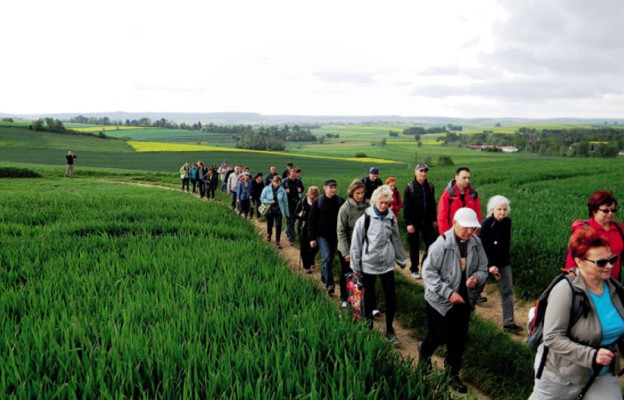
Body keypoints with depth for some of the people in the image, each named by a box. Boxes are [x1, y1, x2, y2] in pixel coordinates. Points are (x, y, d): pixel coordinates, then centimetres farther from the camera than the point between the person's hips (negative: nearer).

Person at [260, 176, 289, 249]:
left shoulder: (282, 190, -7)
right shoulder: (267, 189, -8)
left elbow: (285, 202, 0)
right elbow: (262, 198, -3)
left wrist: (286, 213, 3)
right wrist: (270, 202, -18)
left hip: (278, 210, 0)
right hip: (269, 210, 1)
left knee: (278, 226, -8)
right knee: (269, 224, 17)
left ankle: (277, 242, 2)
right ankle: (268, 235, 48)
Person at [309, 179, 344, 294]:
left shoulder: (340, 202, -2)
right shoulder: (318, 202, -5)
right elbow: (311, 220, -2)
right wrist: (312, 238, -6)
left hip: (335, 235, 3)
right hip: (322, 235, -3)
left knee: (330, 257, 13)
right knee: (326, 257, -15)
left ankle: (324, 275, 38)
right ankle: (329, 283, -15)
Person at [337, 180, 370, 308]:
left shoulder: (367, 206, -9)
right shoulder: (345, 208, -16)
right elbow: (341, 231, -14)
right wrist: (346, 252, -16)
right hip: (347, 248, -2)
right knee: (346, 273, 13)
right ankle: (344, 298, 31)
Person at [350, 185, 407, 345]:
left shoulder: (391, 218, 1)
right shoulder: (365, 218, -9)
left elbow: (396, 240, 12)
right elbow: (356, 243, -4)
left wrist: (402, 260, 19)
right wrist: (356, 265, -2)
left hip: (387, 264, 2)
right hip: (368, 264, -2)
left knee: (391, 297, 1)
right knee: (369, 297, 10)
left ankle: (389, 330, 16)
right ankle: (368, 325, 28)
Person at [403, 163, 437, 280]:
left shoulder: (430, 186, 5)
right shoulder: (410, 187, -8)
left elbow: (432, 204, 14)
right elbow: (406, 206, -10)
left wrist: (434, 219, 11)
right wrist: (408, 223, -14)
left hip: (427, 221, 4)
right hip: (414, 222, -4)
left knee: (431, 243, 0)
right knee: (414, 247, 7)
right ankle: (414, 269, 20)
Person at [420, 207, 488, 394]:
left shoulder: (476, 242, -7)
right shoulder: (442, 243, -22)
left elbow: (483, 268, 3)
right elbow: (428, 272, -20)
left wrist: (477, 278, -21)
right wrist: (449, 292, -25)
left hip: (463, 300, 4)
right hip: (440, 300, -4)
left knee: (459, 340, 12)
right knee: (439, 336, 11)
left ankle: (453, 374, 33)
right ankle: (425, 351, 46)